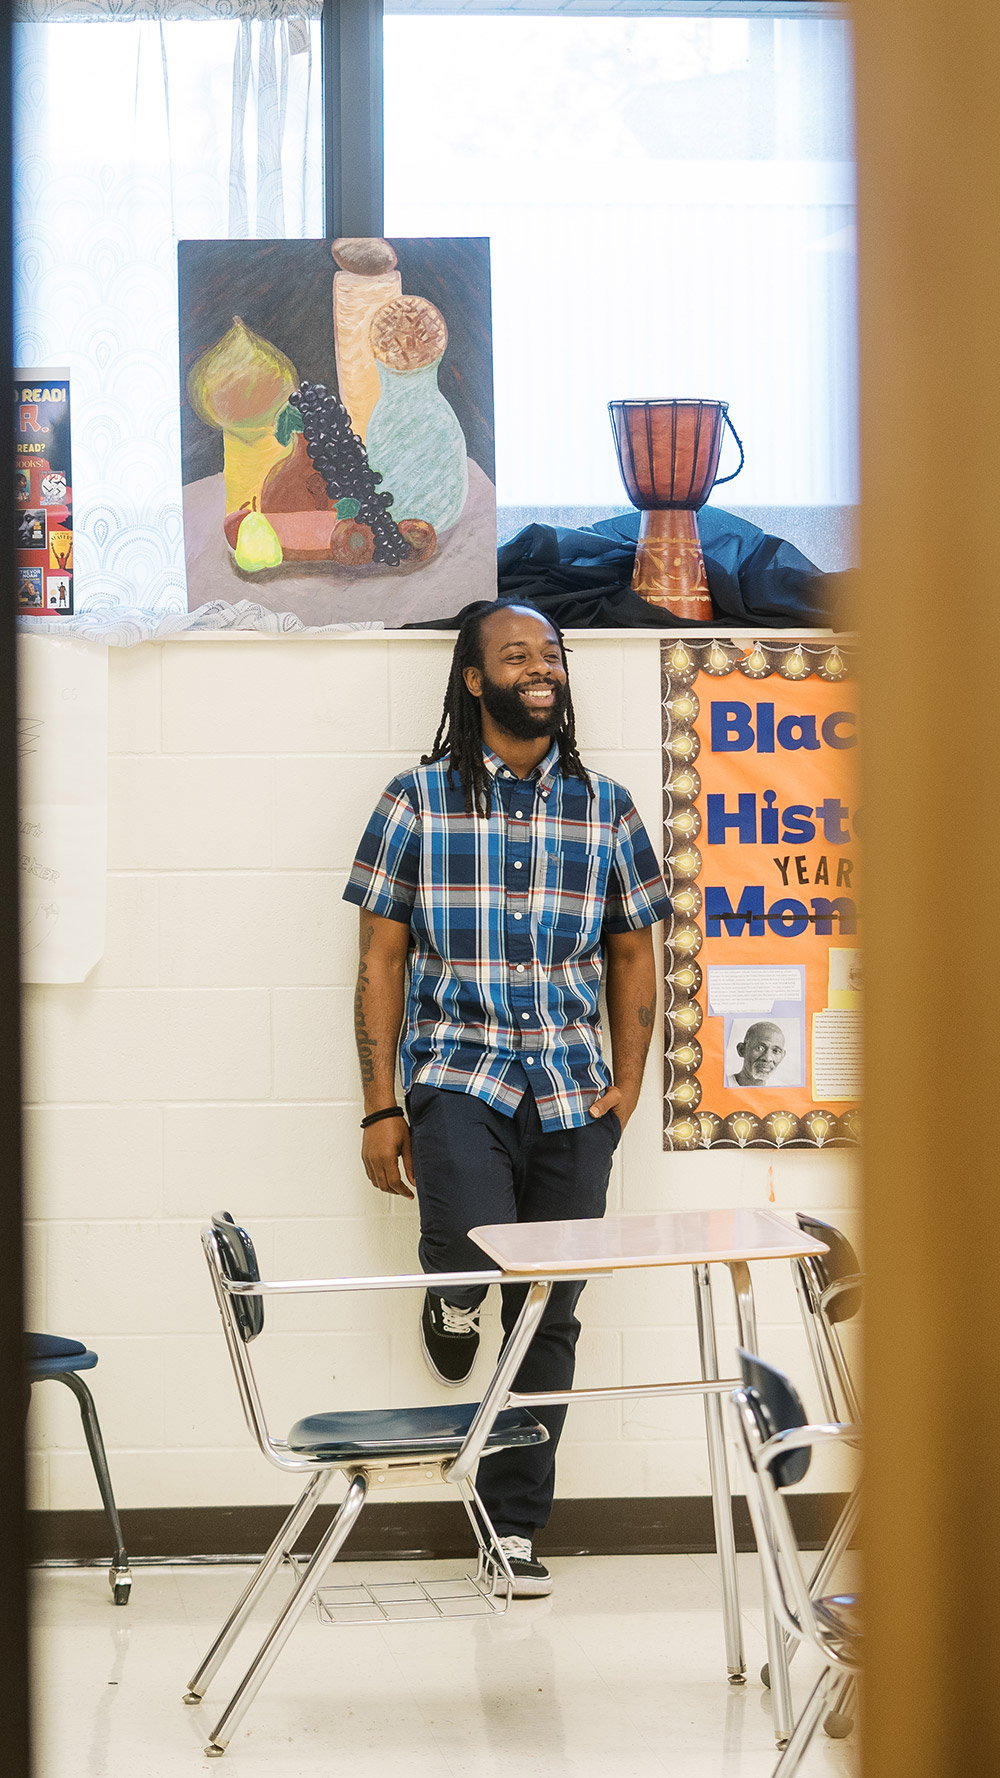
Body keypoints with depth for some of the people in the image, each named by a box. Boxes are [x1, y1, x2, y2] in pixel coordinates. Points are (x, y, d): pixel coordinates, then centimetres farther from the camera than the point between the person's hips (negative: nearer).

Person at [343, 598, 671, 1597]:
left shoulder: (605, 809, 10)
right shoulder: (417, 801, 2)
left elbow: (632, 955, 15)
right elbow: (380, 961, 2)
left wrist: (627, 1083, 2)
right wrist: (380, 1110, -4)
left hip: (571, 1094, 3)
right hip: (457, 1076, -3)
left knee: (547, 1320, 6)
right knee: (473, 1242, -30)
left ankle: (515, 1526, 20)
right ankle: (451, 1294, 8)